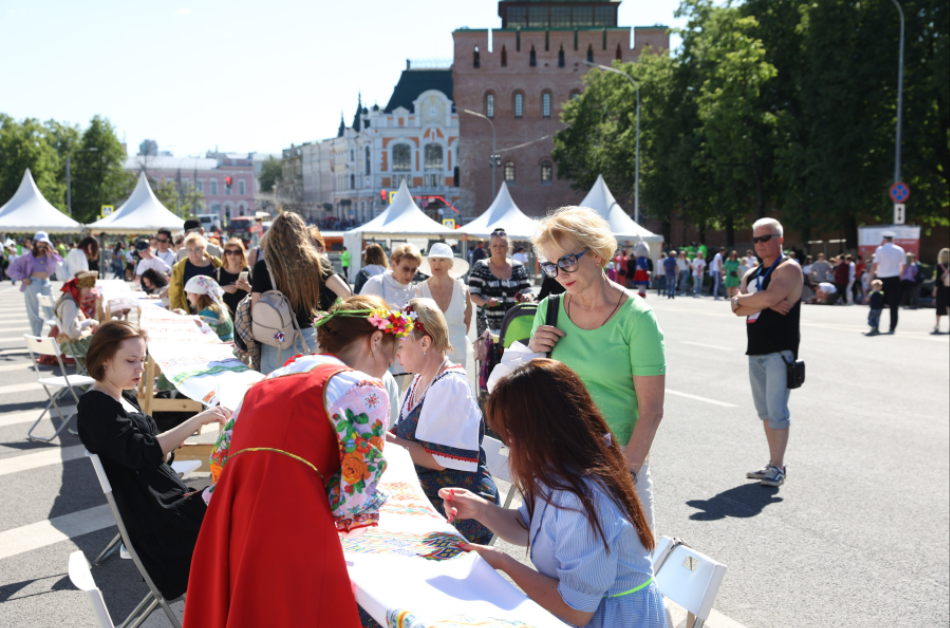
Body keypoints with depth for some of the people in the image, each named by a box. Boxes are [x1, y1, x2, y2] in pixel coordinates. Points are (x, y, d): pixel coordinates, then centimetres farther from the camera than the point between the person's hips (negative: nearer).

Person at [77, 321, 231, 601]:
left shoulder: (126, 398, 16)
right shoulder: (94, 406, -12)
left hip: (170, 498, 9)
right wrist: (197, 420, -29)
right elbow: (142, 452, -26)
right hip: (155, 523, -9)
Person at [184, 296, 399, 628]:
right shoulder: (362, 388, 2)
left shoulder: (269, 380, 23)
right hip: (292, 534, -7)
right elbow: (358, 485, -5)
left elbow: (221, 459, 24)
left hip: (226, 521, 7)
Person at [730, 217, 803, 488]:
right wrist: (764, 303, -12)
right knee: (765, 411, 11)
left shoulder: (788, 269, -6)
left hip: (780, 351, -8)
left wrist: (741, 299, -6)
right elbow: (738, 309, 4)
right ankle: (774, 464, 19)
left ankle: (777, 468, -4)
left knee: (776, 410, -9)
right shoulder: (752, 275, 17)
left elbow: (768, 297, -23)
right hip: (756, 351, 8)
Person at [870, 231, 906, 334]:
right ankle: (892, 328, 2)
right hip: (894, 279, 1)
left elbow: (874, 265, -10)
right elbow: (902, 266, 8)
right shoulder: (900, 250, 5)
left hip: (882, 279, -1)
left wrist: (871, 278, -3)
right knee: (894, 305, 3)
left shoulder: (880, 249, -4)